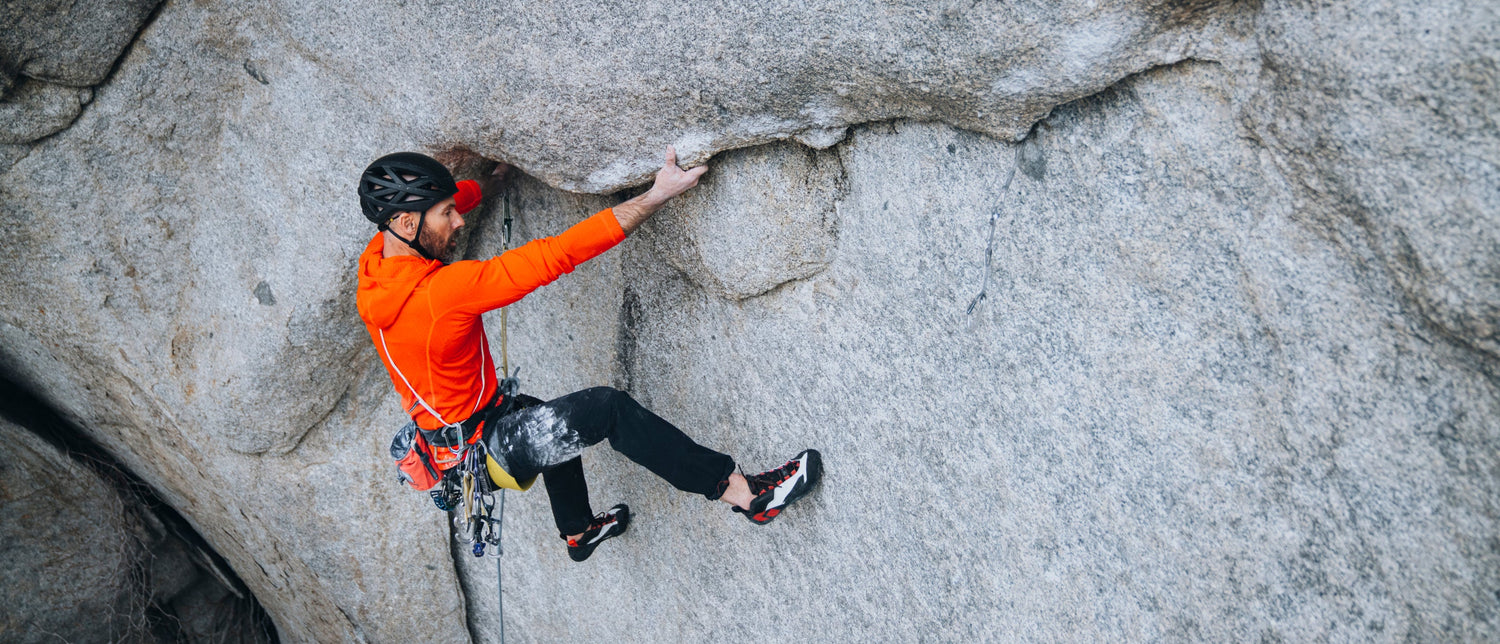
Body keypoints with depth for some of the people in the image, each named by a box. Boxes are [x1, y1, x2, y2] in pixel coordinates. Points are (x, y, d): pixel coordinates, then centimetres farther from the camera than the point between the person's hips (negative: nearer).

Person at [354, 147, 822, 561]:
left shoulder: (375, 262, -7)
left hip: (440, 433, 10)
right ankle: (747, 493, -18)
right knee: (607, 408, -19)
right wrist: (656, 195, -28)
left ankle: (578, 532, 53)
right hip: (483, 447, -10)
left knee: (555, 419, 33)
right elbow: (553, 257, -32)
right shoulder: (444, 289, -32)